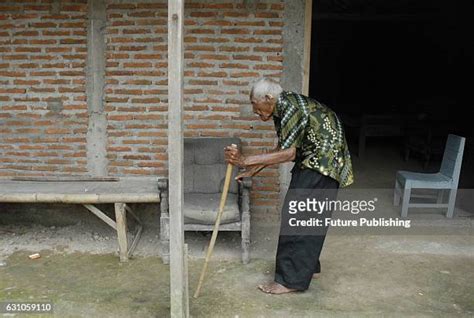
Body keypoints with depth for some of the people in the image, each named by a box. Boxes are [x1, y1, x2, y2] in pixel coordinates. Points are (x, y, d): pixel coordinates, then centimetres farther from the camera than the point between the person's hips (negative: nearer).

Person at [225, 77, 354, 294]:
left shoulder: (291, 107, -23)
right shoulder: (280, 110, 8)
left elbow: (288, 154, -28)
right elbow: (282, 149, 15)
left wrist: (245, 161, -31)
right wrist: (252, 171, 12)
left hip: (325, 161, -10)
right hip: (311, 159, 10)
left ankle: (291, 280, -3)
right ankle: (309, 266, 27)